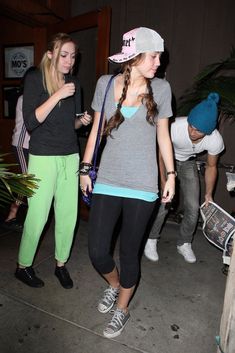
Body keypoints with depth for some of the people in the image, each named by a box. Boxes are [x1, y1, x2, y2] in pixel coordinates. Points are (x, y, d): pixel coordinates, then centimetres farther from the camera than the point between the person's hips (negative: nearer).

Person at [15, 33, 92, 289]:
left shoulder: (74, 83, 11)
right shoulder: (35, 79, -4)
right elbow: (30, 122, -14)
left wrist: (83, 121, -3)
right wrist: (57, 96, -21)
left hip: (70, 156, 5)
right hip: (43, 157, -5)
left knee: (68, 215, 6)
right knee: (37, 217, 0)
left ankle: (61, 264, 26)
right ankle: (23, 266, 24)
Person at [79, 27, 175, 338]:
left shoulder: (161, 88, 2)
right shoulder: (105, 84, 4)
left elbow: (163, 135, 8)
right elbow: (96, 130, 9)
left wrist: (171, 175, 5)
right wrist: (85, 168, 8)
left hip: (142, 186, -1)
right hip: (107, 181, 2)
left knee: (129, 252, 8)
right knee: (97, 252, 2)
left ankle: (122, 309, 37)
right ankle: (114, 285, 40)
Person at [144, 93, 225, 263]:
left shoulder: (215, 140, -28)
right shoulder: (175, 127, -37)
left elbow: (211, 167, -8)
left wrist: (209, 194, -4)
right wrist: (164, 183, -21)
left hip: (188, 163, 3)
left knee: (193, 208, -3)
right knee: (162, 204, -12)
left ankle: (184, 244, 21)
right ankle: (151, 241, 13)